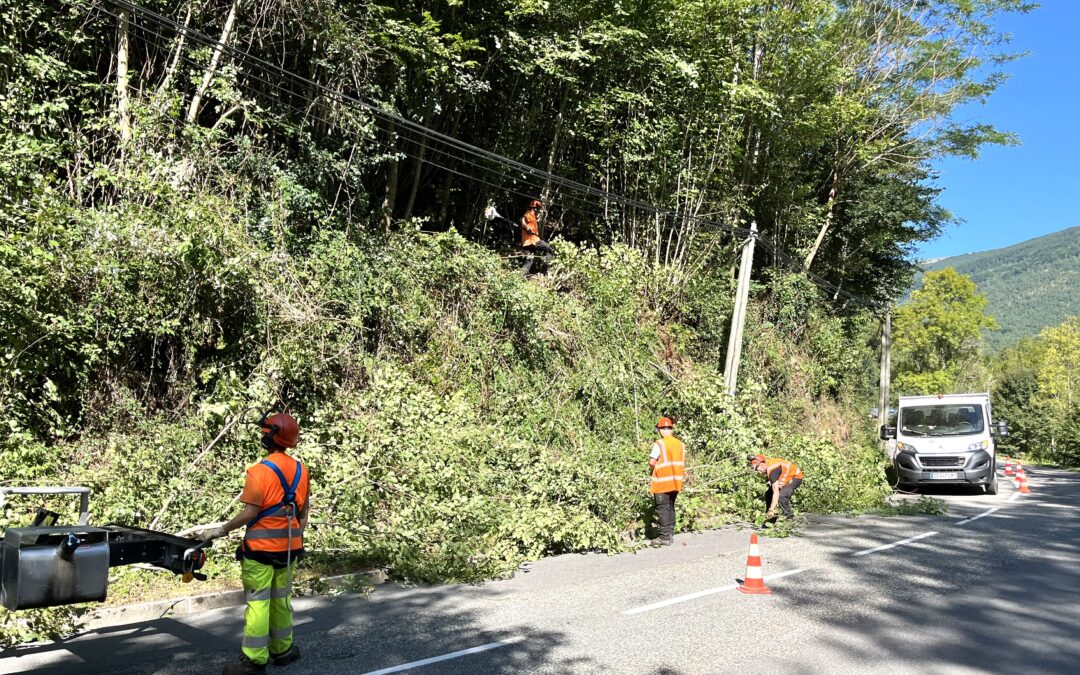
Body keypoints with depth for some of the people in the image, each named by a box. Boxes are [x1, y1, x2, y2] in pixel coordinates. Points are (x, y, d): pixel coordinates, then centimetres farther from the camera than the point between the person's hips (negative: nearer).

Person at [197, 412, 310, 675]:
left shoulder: (260, 471, -16)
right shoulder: (301, 470, 4)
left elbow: (250, 513, -18)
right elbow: (304, 511, 10)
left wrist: (221, 530, -8)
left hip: (261, 547, -6)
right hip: (287, 548, 6)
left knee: (258, 602, 0)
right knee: (281, 599, 16)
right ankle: (282, 649, 25)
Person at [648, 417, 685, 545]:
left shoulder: (659, 444, -14)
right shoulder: (681, 444, 5)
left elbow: (652, 462, -16)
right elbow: (683, 463, 9)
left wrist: (651, 473, 2)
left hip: (662, 482, -6)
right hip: (676, 482, 6)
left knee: (662, 509, 0)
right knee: (671, 507, 18)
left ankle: (665, 537, 1)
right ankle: (671, 533, 22)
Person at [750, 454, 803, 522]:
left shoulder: (772, 470, -34)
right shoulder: (767, 463, -8)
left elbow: (776, 492, -36)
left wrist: (771, 510, -37)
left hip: (796, 477, -10)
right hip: (787, 477, 10)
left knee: (781, 496, -28)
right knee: (768, 493, 5)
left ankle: (790, 518, -12)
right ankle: (770, 518, 13)